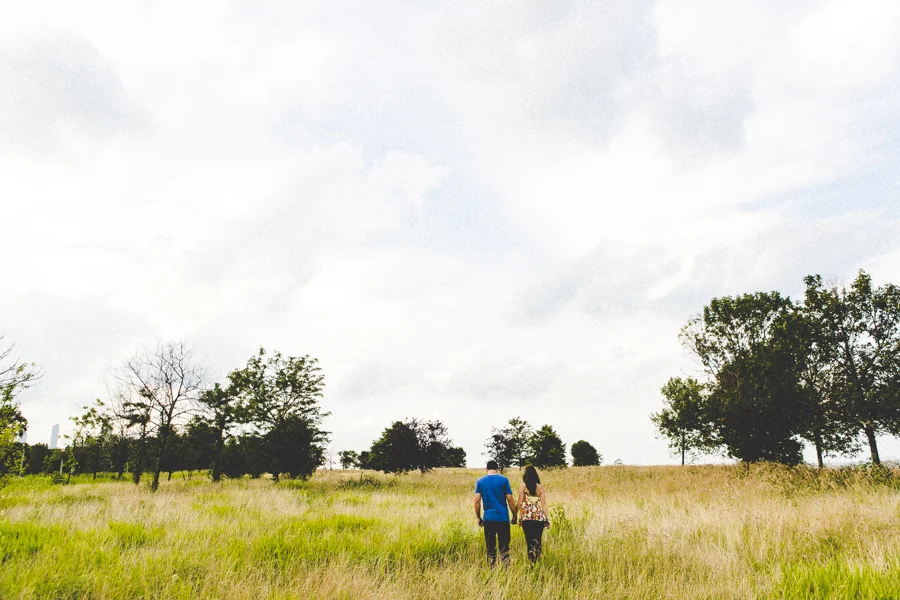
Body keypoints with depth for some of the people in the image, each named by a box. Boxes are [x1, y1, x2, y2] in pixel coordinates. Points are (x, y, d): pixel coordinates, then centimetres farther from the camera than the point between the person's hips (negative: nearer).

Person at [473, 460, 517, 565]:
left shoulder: (480, 481, 3)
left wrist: (478, 517, 7)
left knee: (490, 548, 9)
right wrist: (514, 515, 6)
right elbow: (510, 499, -3)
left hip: (488, 518, 1)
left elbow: (477, 500, -1)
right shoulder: (503, 480, -2)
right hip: (503, 518, -1)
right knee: (504, 547, 5)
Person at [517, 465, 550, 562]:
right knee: (538, 540, 9)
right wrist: (547, 518, 9)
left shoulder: (523, 486, -2)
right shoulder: (540, 487, 5)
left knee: (529, 540, 1)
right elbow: (543, 504, 4)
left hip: (526, 516, -2)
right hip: (539, 517, 2)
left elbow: (520, 503, -4)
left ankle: (531, 560, -4)